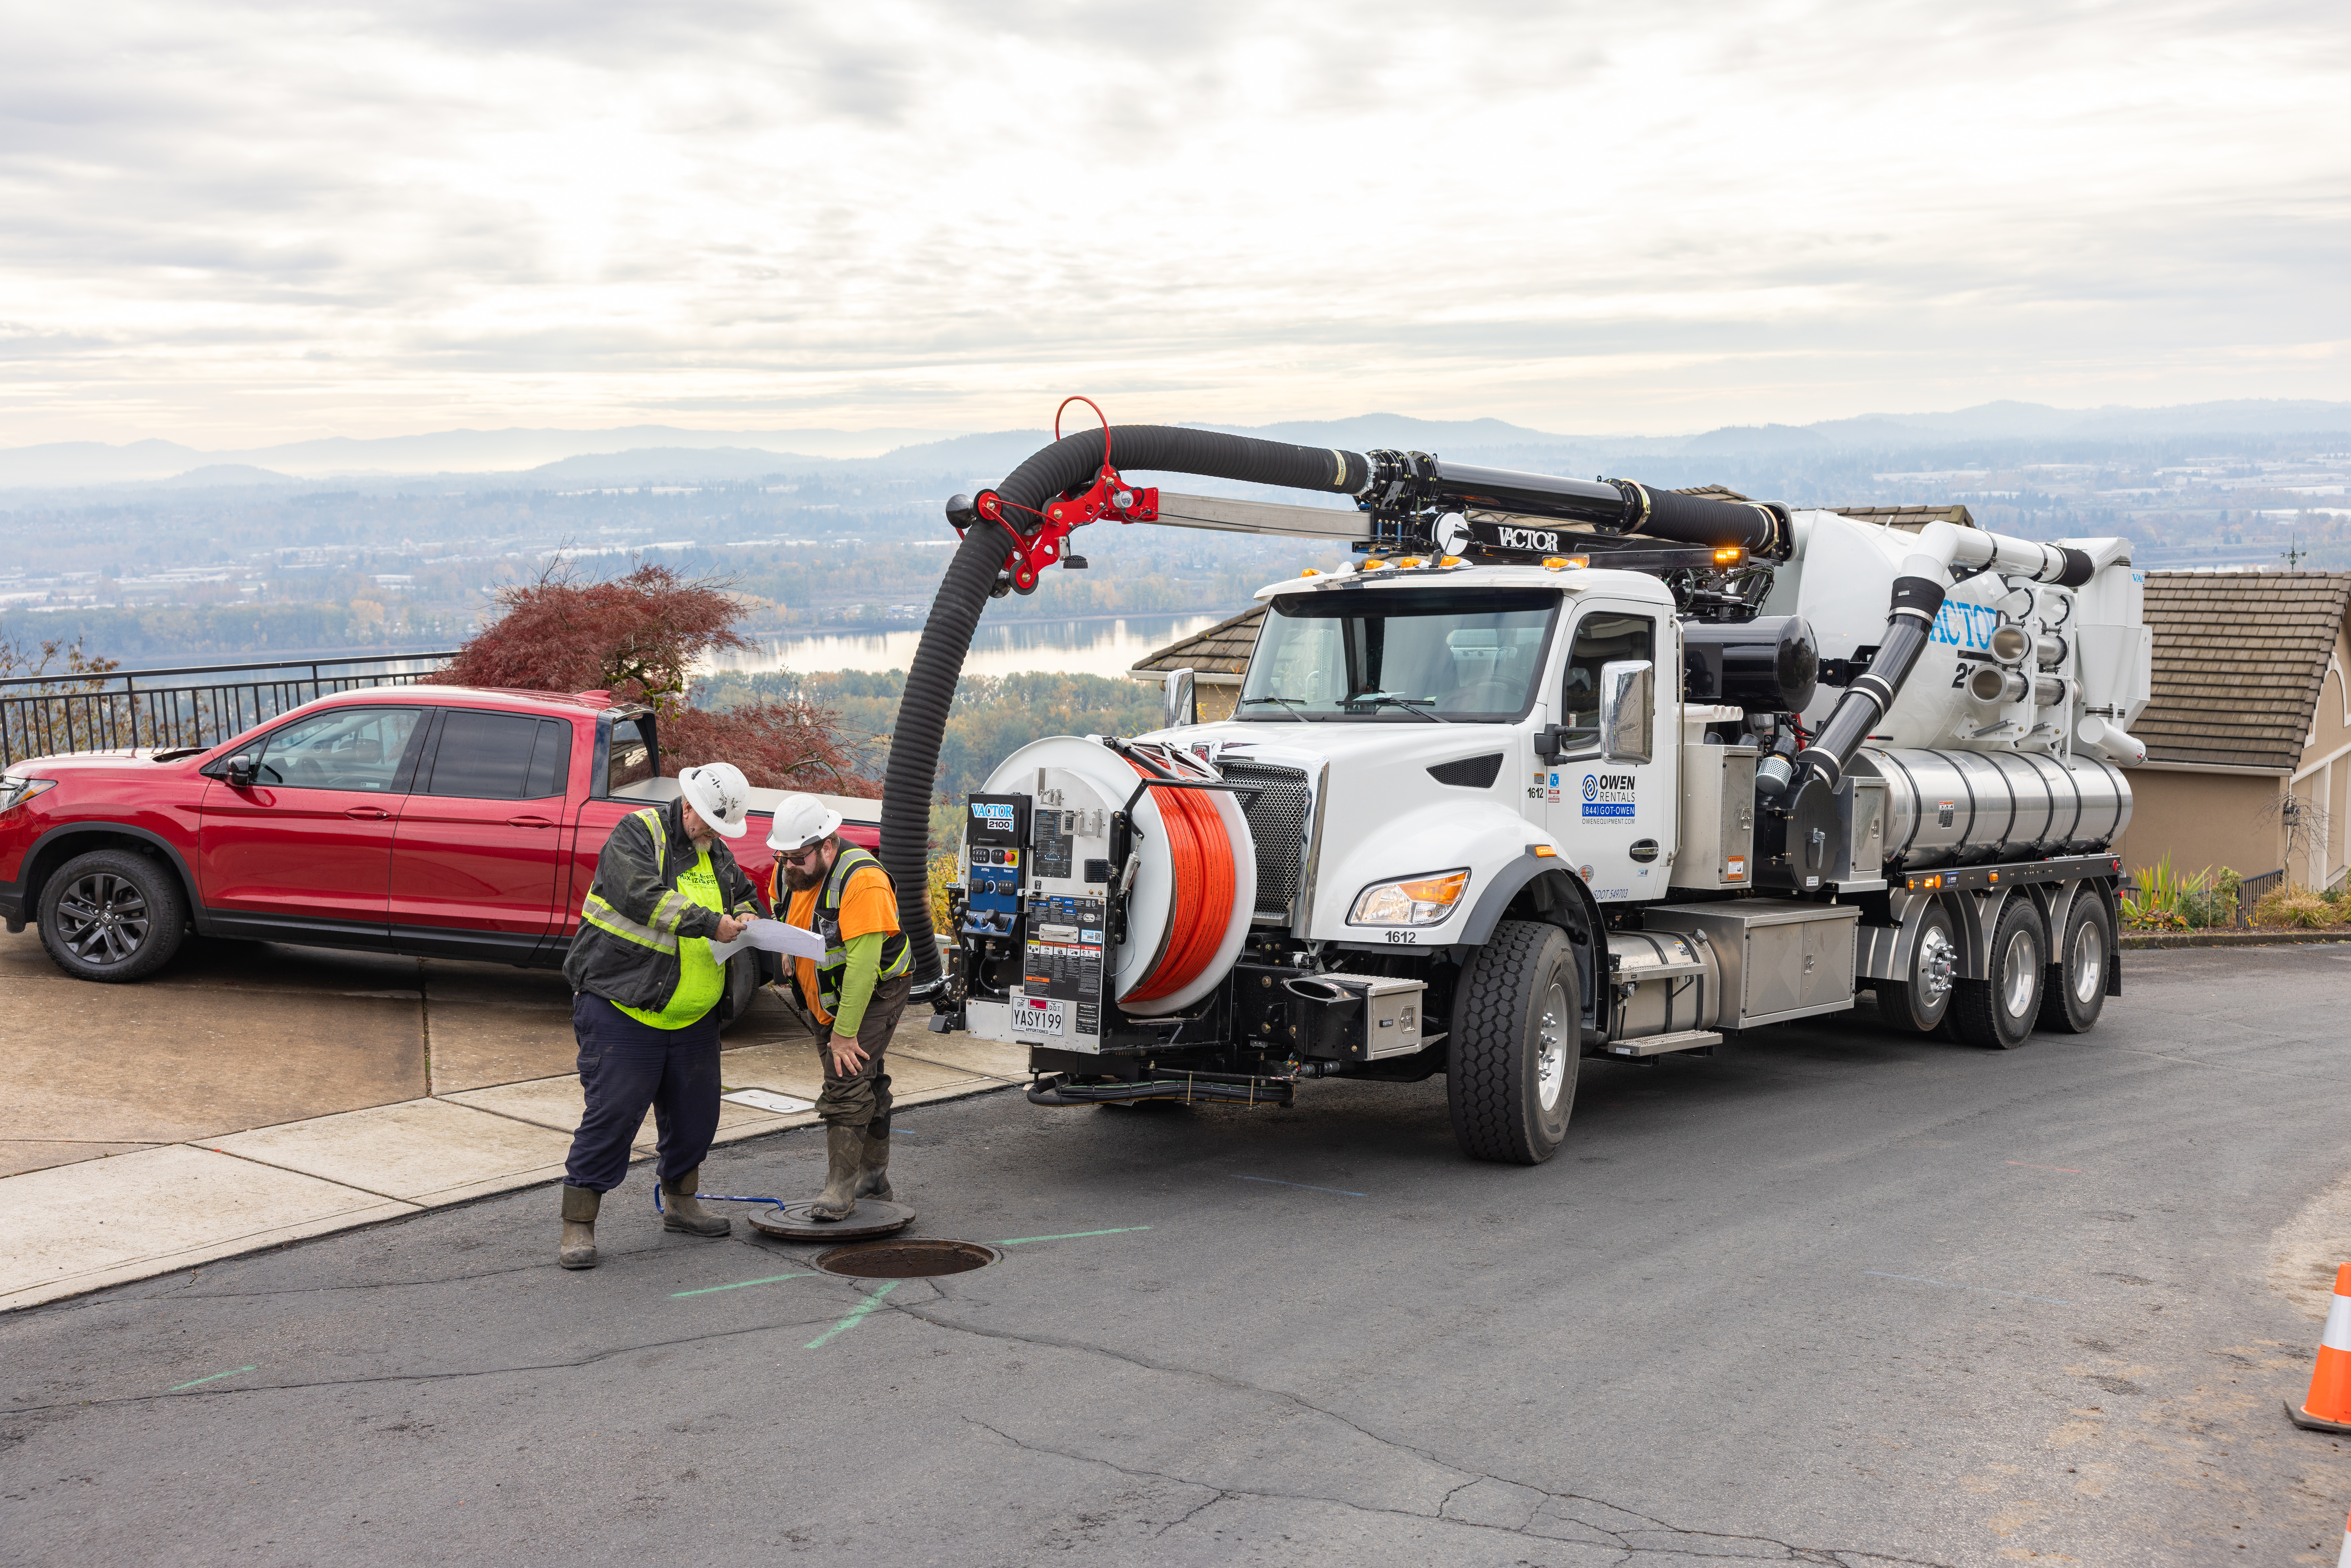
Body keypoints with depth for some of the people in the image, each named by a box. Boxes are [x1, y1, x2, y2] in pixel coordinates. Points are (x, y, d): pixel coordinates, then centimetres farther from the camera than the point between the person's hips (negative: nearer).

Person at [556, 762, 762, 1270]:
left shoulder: (717, 855, 13)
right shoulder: (637, 834, -9)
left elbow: (746, 894, 28)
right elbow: (641, 895, -26)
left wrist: (747, 915, 4)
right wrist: (708, 923, -27)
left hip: (693, 1018, 7)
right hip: (622, 1012, -7)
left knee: (695, 1113, 15)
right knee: (612, 1115, -8)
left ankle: (680, 1202, 35)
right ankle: (578, 1226, 1)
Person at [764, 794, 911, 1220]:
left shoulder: (862, 881, -32)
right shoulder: (787, 873, -7)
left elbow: (863, 965, -34)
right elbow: (784, 929, 12)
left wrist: (845, 1033, -33)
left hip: (876, 992, -7)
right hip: (827, 994, 7)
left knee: (848, 1079, -18)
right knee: (865, 1081, 16)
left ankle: (841, 1186, -14)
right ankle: (874, 1175, 27)